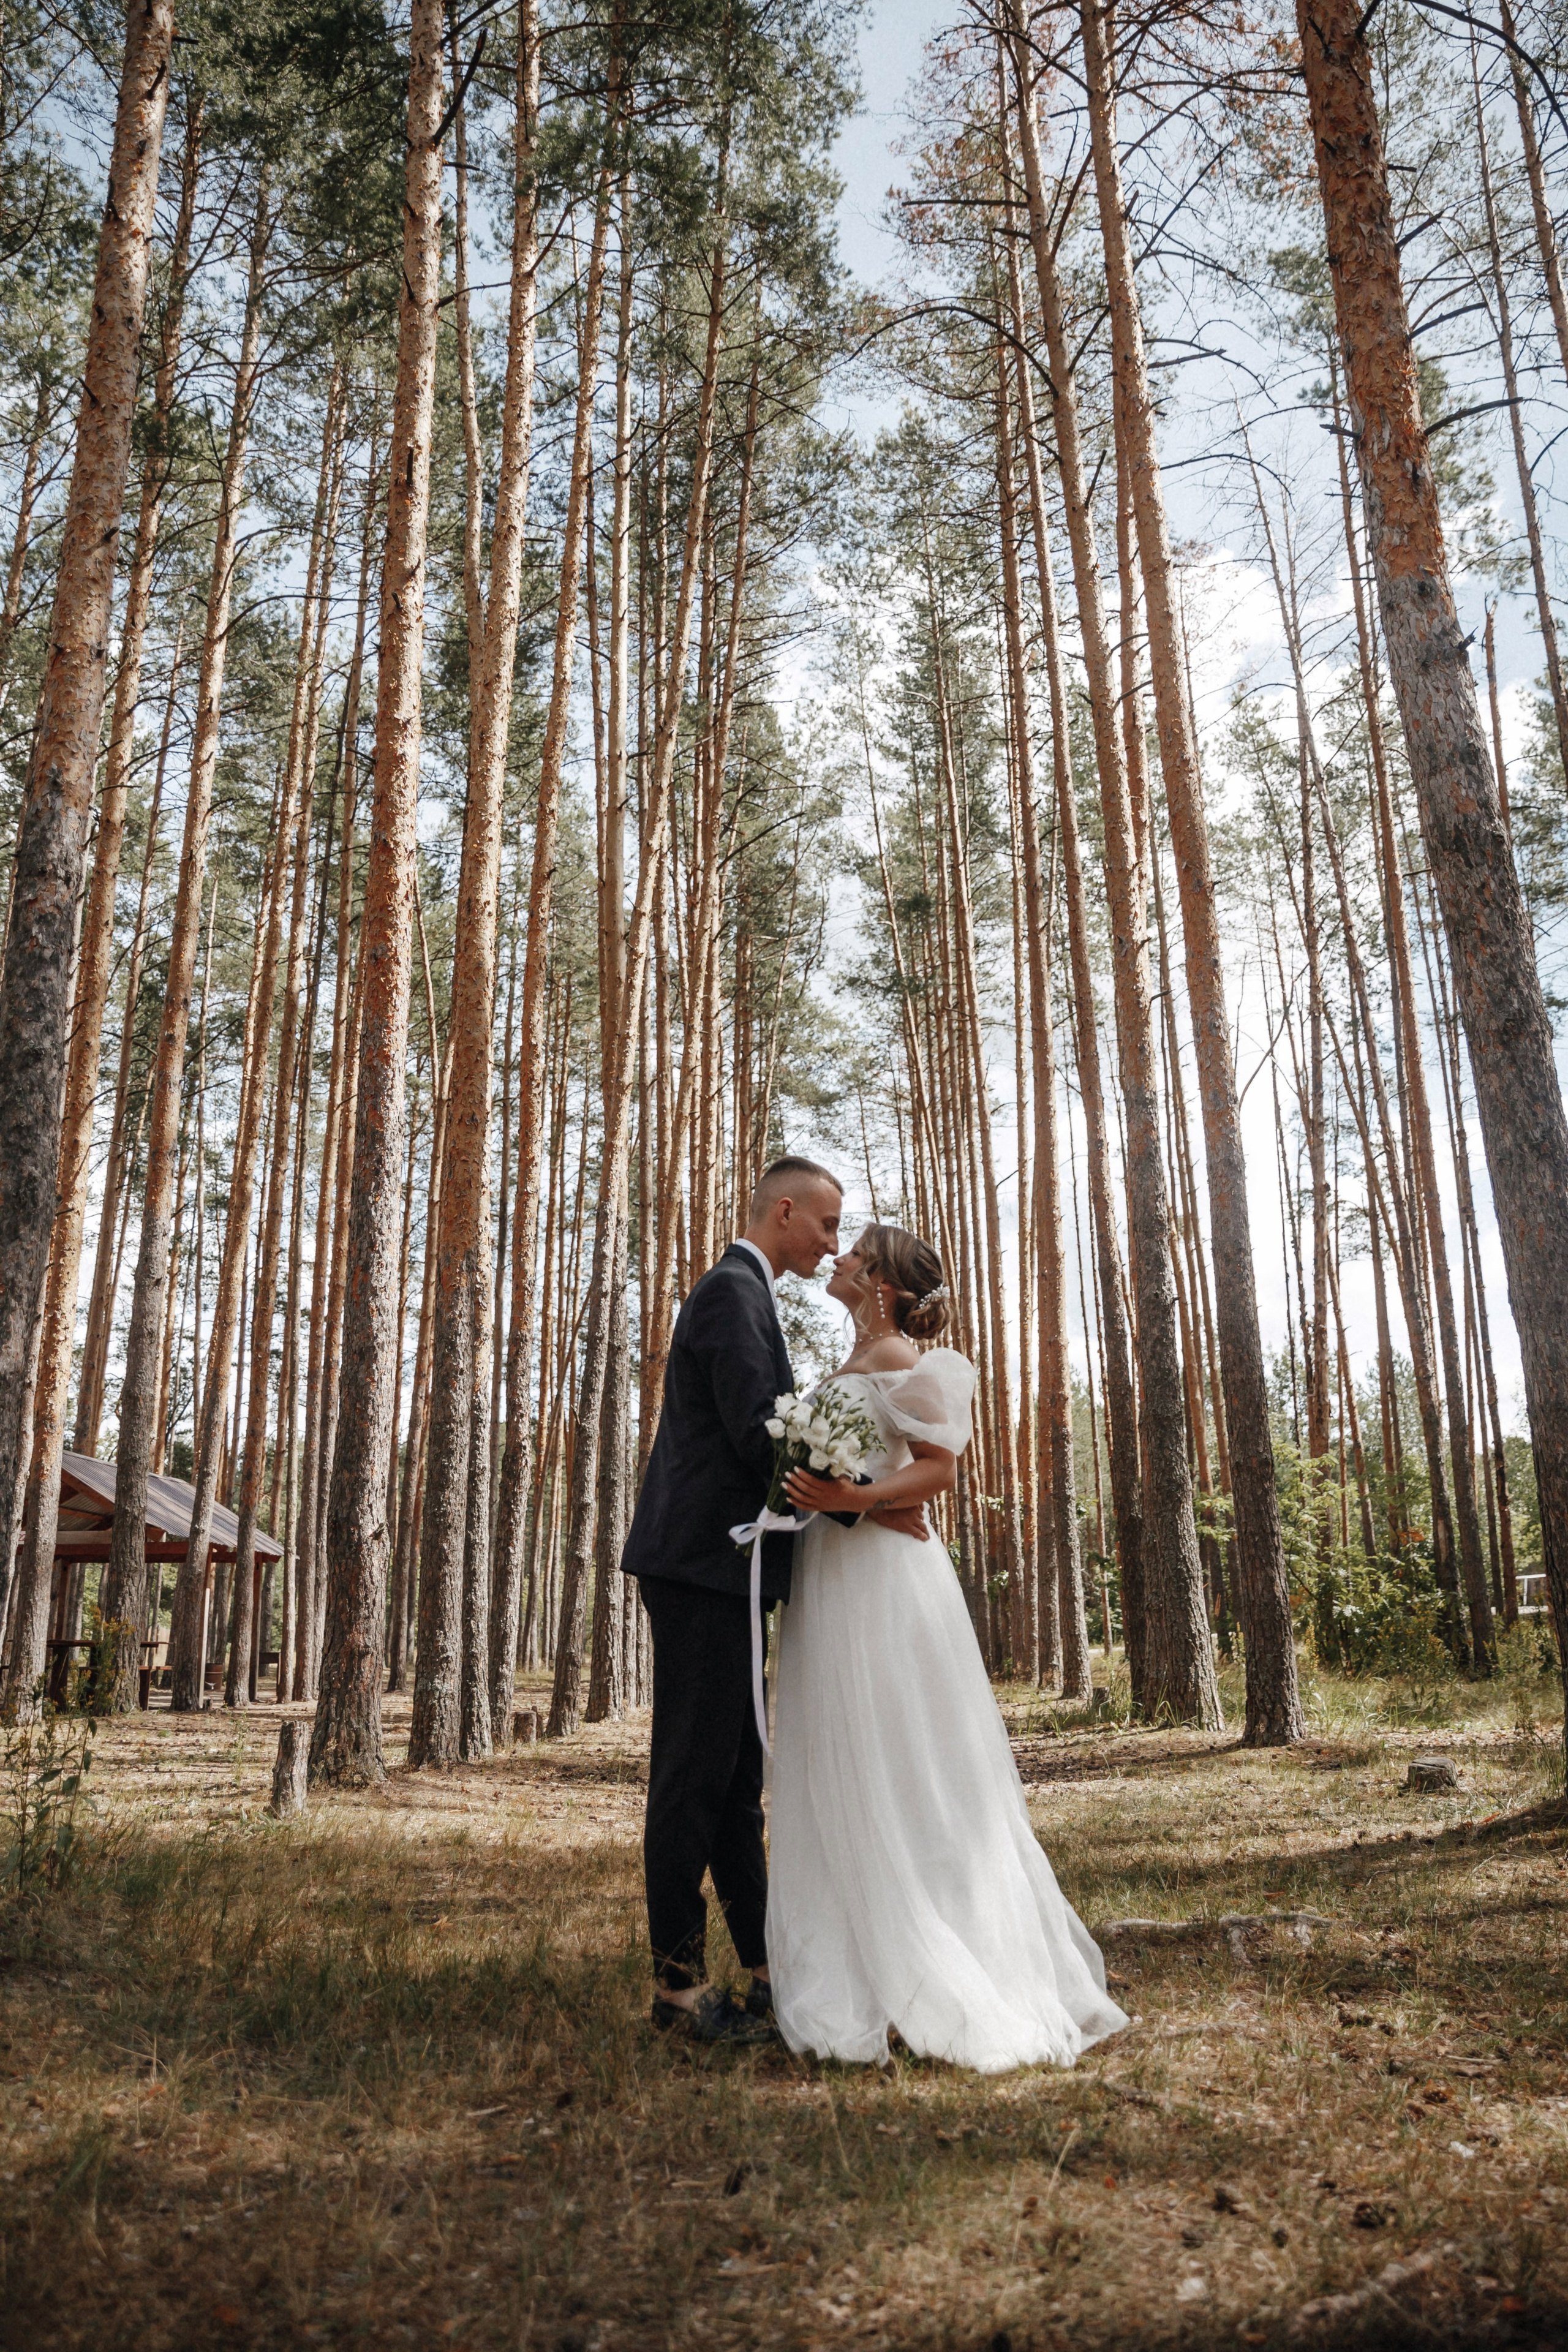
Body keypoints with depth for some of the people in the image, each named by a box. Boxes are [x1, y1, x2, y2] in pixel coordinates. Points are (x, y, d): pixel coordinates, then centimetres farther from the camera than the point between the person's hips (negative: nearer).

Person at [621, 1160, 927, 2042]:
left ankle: (769, 1967, 22)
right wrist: (866, 1502, -13)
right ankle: (680, 1982, 8)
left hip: (720, 1569, 11)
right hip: (704, 1565, -11)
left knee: (736, 1775, 13)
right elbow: (757, 1438, -20)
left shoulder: (745, 1293, 21)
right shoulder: (733, 1291, -12)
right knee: (695, 1775, -2)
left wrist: (859, 1489, 13)